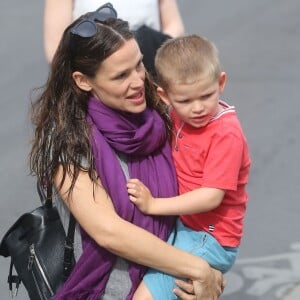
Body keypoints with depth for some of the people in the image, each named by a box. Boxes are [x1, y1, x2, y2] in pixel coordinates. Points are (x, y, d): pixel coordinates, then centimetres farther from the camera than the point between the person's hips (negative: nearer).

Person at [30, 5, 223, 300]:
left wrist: (196, 273, -10)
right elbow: (108, 231, -17)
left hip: (168, 274, 4)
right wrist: (197, 269, -14)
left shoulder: (155, 112, 1)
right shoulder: (66, 139, -12)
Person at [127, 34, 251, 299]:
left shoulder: (227, 134, -20)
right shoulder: (179, 117, 2)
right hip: (181, 226, 9)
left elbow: (211, 197, -24)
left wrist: (153, 205, -22)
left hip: (209, 239, -9)